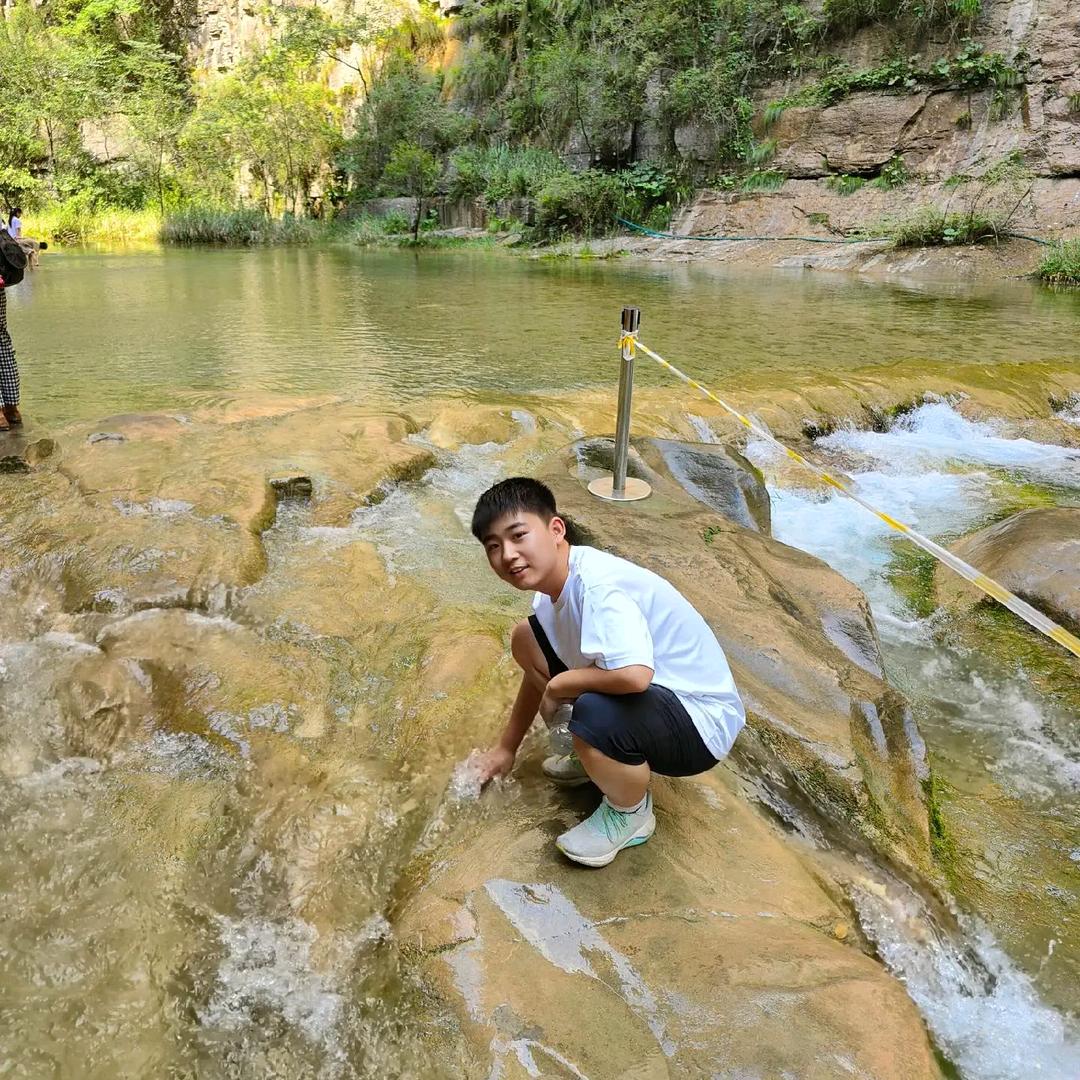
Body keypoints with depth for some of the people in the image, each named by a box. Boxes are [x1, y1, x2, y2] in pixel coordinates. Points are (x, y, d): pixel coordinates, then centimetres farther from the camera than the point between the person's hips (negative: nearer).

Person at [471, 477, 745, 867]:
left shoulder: (597, 587, -30)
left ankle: (631, 813, -4)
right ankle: (597, 756, 19)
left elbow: (634, 674, -46)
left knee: (595, 714, -39)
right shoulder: (554, 580, -2)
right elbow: (540, 669, 14)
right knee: (527, 640, 7)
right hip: (651, 692, 9)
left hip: (701, 720, -9)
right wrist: (506, 748, 23)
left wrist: (559, 686, -25)